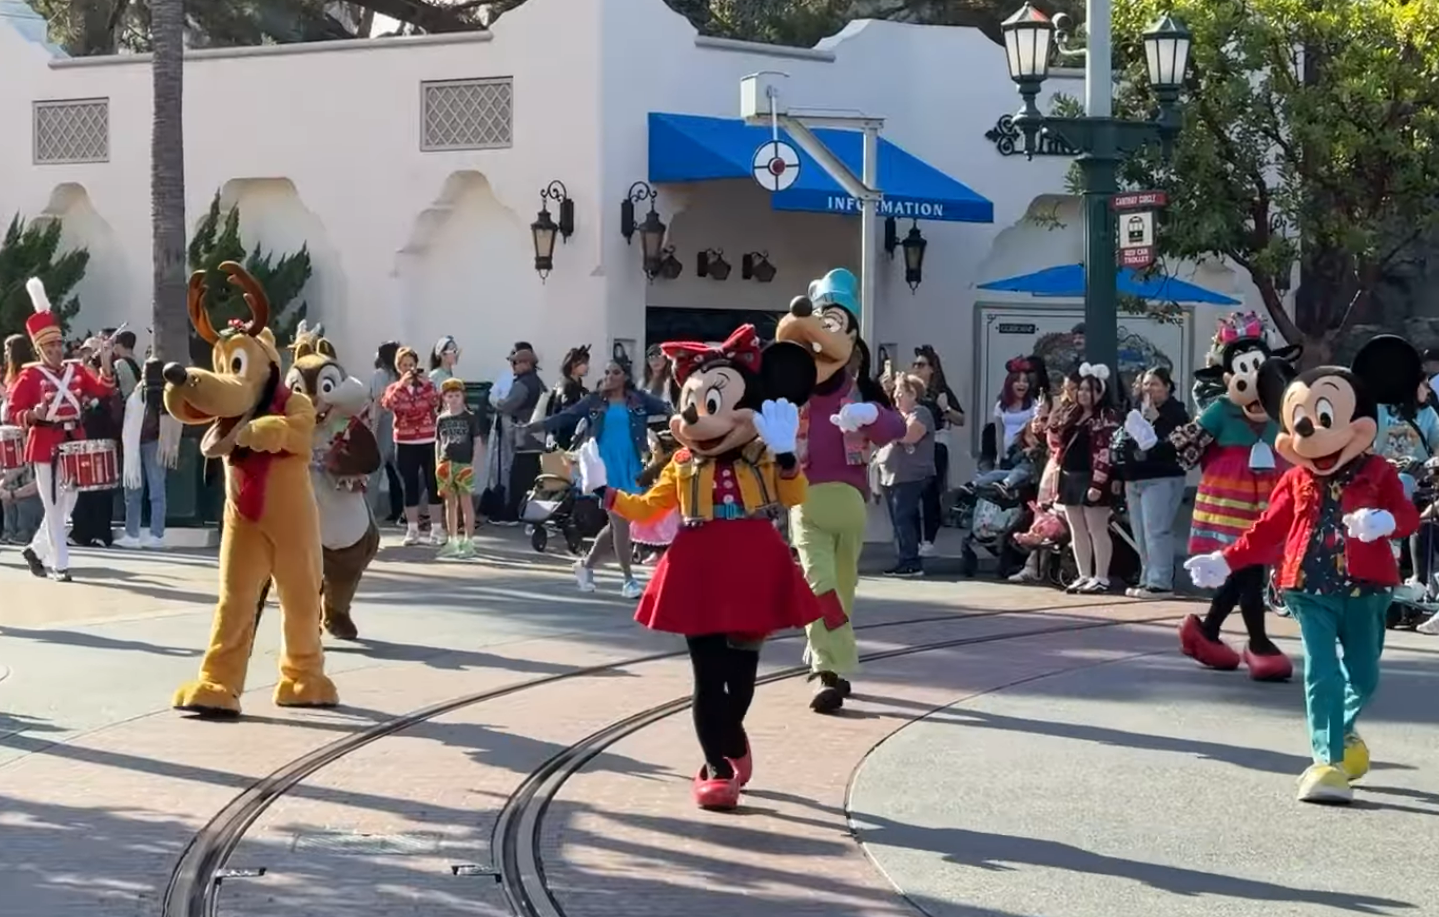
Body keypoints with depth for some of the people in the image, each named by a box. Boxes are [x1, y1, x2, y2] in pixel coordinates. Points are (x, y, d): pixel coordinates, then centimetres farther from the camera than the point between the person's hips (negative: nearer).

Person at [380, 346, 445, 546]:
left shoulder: (427, 385, 5)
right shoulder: (394, 388, 5)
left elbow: (437, 402, -13)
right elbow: (387, 404, -17)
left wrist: (425, 384, -23)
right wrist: (402, 385, -26)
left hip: (429, 442, 0)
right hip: (405, 445, 0)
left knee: (433, 485, 0)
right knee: (410, 486, 3)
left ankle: (436, 529, 5)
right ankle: (412, 529, 9)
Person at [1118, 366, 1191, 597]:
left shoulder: (1175, 413, -5)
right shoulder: (1138, 411, 17)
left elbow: (1178, 444, -18)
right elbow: (1126, 444, 19)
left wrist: (1155, 419, -19)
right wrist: (1121, 476, 10)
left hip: (1162, 479, -8)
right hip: (1135, 480, 8)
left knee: (1156, 531, -12)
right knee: (1140, 534, 10)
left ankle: (1160, 582, -10)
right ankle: (1147, 579, 17)